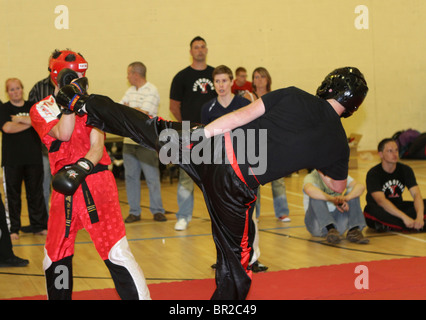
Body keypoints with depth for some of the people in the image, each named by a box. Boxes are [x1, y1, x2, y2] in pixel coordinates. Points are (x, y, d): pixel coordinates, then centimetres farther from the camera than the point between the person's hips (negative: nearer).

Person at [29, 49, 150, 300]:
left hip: (97, 181, -2)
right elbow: (63, 134, -12)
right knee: (55, 256, 12)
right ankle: (58, 297, 33)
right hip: (64, 185, 2)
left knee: (117, 251, -13)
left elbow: (97, 146, -3)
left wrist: (81, 168, -22)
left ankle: (141, 295, -9)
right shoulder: (41, 109, 7)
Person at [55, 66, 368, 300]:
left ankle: (81, 103, 25)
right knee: (236, 258, 15)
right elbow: (338, 187, 22)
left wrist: (201, 133, 1)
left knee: (152, 128, 16)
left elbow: (242, 115, -4)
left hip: (216, 146, 1)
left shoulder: (294, 97, 2)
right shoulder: (338, 143, 4)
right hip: (238, 188, -1)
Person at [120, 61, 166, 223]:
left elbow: (144, 113, -17)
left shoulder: (151, 91, -8)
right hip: (129, 141, 7)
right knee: (131, 176, 7)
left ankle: (157, 211, 7)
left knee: (152, 177, -2)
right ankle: (134, 211, 15)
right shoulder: (130, 91, 15)